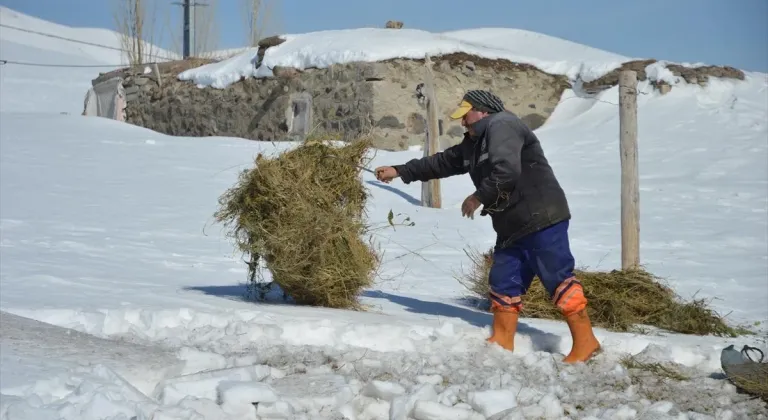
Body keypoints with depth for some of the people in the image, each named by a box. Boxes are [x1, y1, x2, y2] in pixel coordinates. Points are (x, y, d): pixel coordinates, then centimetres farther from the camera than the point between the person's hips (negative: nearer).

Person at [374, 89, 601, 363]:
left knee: (558, 279, -10)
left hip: (542, 219, -10)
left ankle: (585, 343, -9)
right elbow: (443, 162, 32)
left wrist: (478, 198, -11)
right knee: (504, 283, 9)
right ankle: (502, 343, 15)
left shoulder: (501, 125, -11)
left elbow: (506, 172, -24)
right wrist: (401, 171, 33)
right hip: (512, 227, 10)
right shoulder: (474, 143, 21)